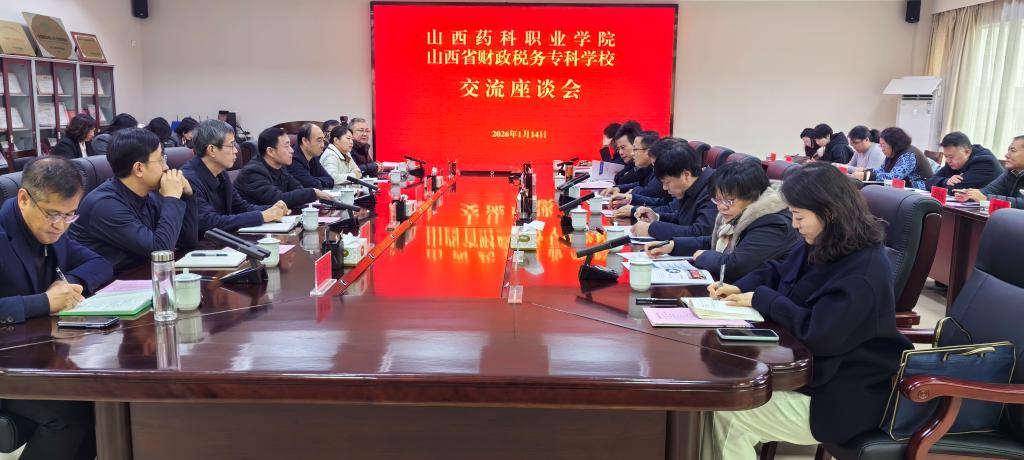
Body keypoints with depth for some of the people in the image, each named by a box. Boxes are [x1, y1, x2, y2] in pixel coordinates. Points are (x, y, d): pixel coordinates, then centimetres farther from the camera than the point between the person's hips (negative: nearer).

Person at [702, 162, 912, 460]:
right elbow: (778, 272, 20)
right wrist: (739, 288, -1)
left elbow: (819, 334, -31)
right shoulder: (819, 245, 4)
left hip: (844, 398, -9)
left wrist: (761, 299, -19)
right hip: (810, 372, 9)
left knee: (730, 417, -14)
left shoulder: (864, 270, -26)